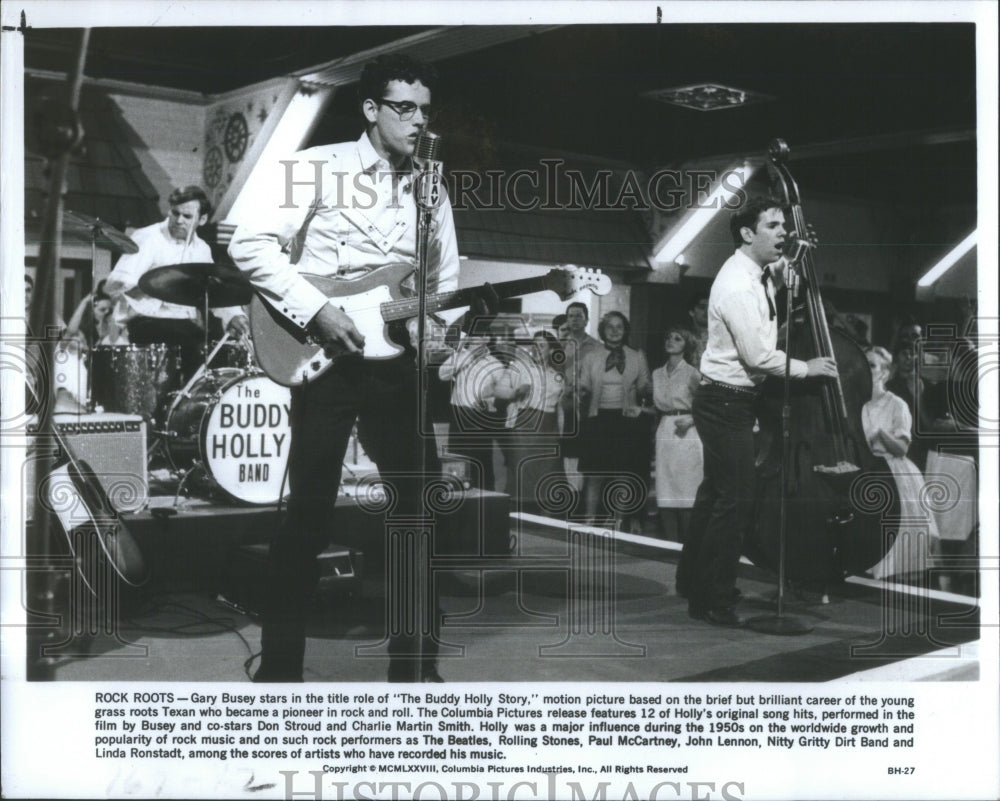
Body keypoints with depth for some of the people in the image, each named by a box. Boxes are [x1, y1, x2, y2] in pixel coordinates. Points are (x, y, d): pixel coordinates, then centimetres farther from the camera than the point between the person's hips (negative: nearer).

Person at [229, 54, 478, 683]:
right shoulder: (315, 167, -3)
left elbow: (446, 283, 18)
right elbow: (250, 244, -10)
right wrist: (317, 310, -18)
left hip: (396, 360, 5)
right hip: (324, 356, -5)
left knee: (420, 504, 5)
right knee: (310, 509, -3)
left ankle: (416, 662, 18)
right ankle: (280, 665, 11)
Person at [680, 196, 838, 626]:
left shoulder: (756, 273, 7)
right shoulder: (738, 286, -22)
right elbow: (761, 357, -23)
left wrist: (783, 270, 11)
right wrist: (808, 368, -11)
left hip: (727, 401, 10)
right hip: (726, 402, -10)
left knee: (716, 492, 19)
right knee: (735, 499, -7)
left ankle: (694, 582, 33)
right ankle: (714, 600, 2)